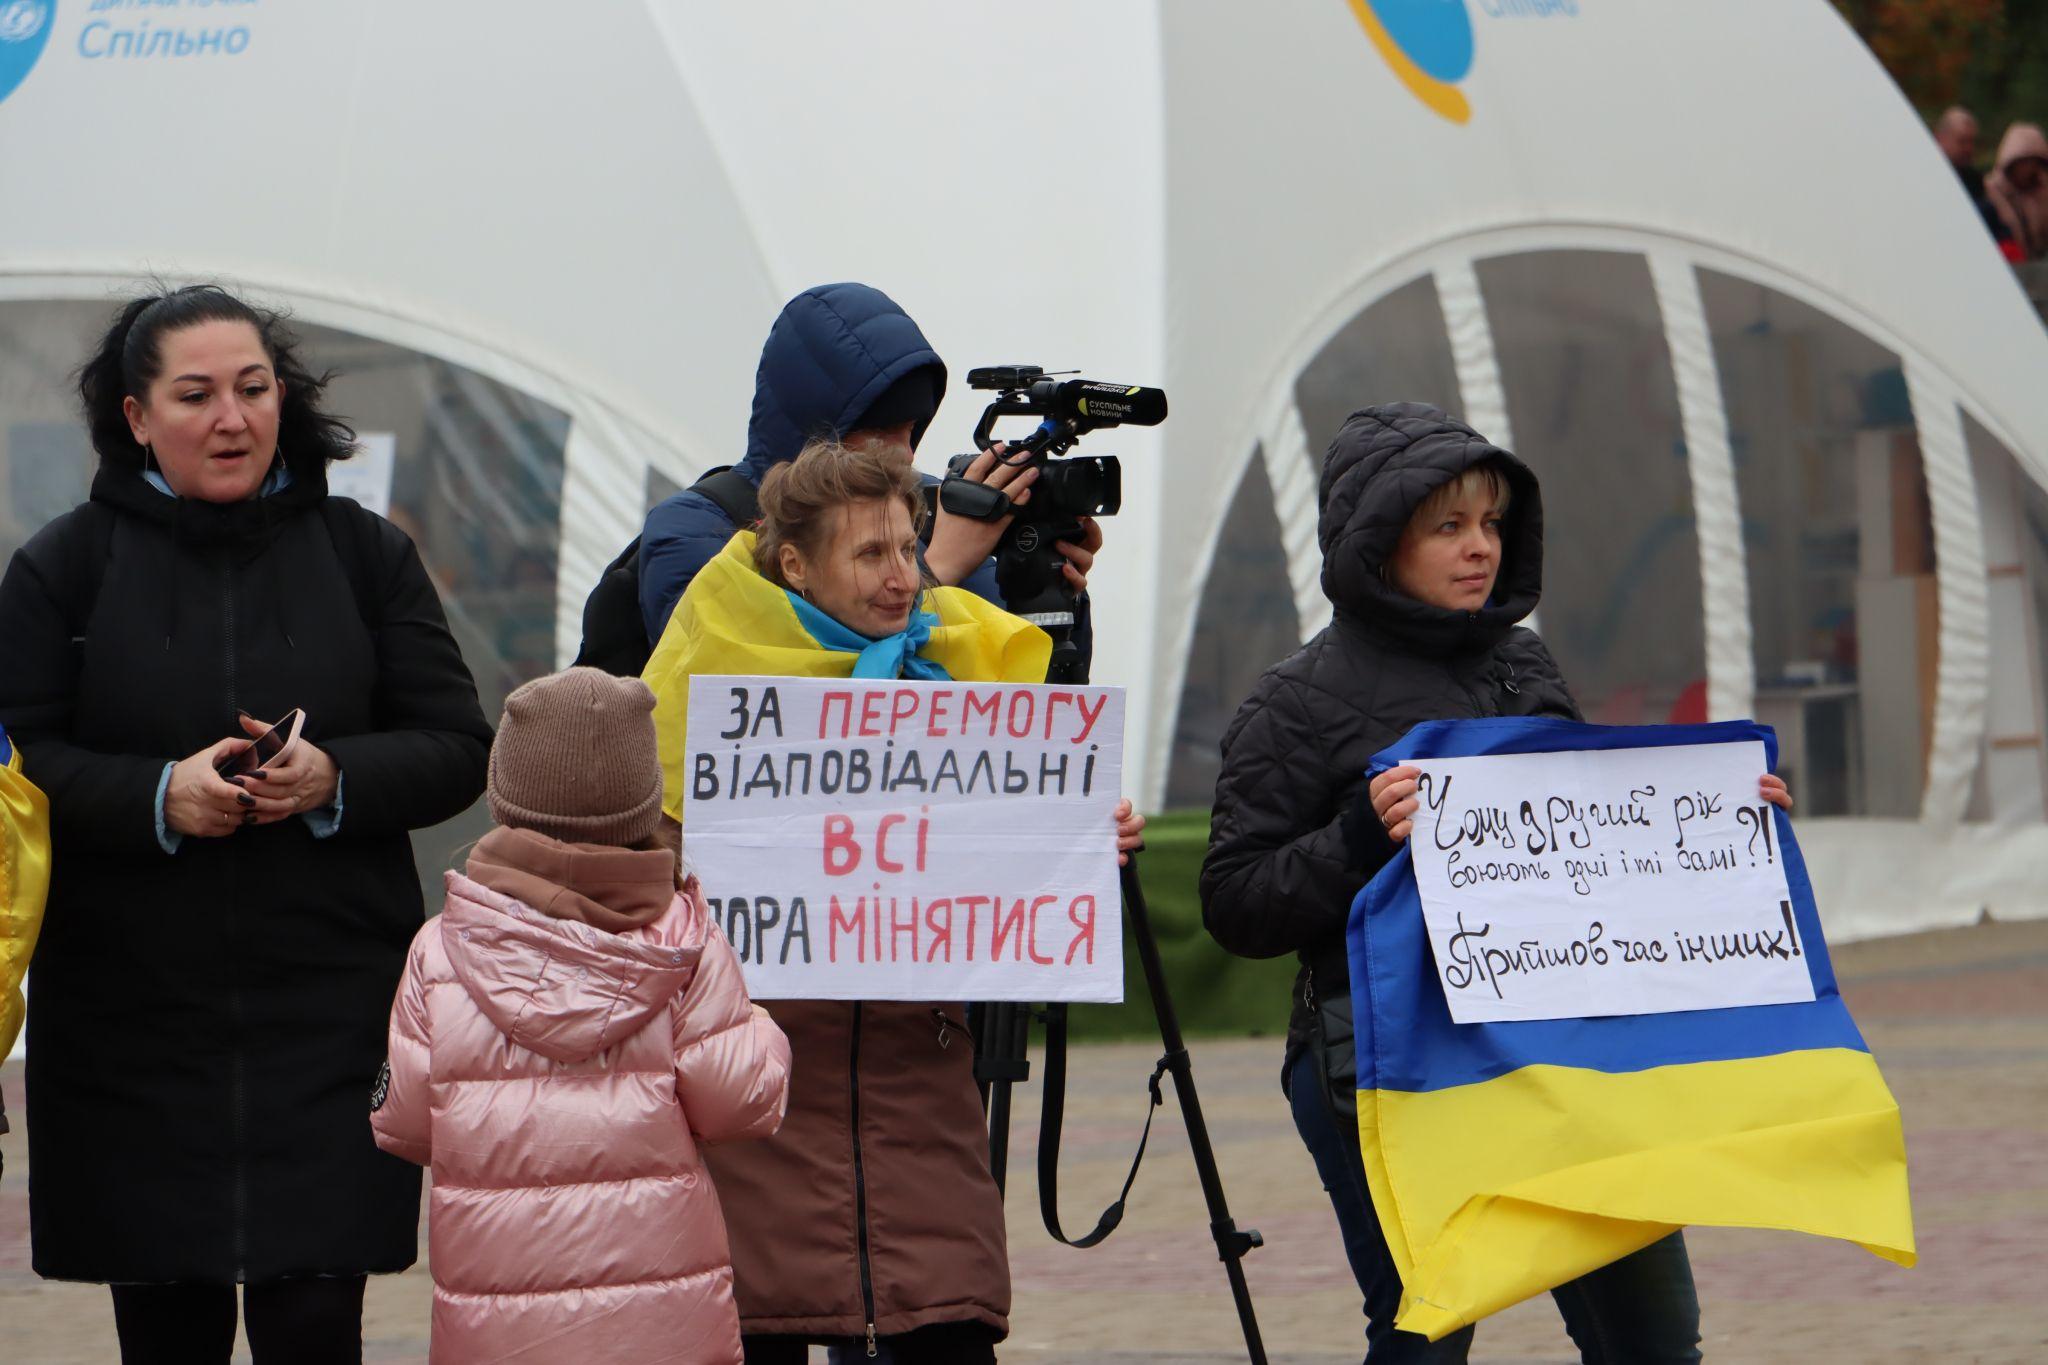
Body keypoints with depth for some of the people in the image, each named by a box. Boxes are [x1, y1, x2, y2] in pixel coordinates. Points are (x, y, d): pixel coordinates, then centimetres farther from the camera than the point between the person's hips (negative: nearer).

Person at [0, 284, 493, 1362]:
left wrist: (335, 778, -12)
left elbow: (460, 748, 7)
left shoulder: (364, 555, 9)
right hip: (131, 1019, 0)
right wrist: (158, 794, -17)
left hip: (326, 1017, 0)